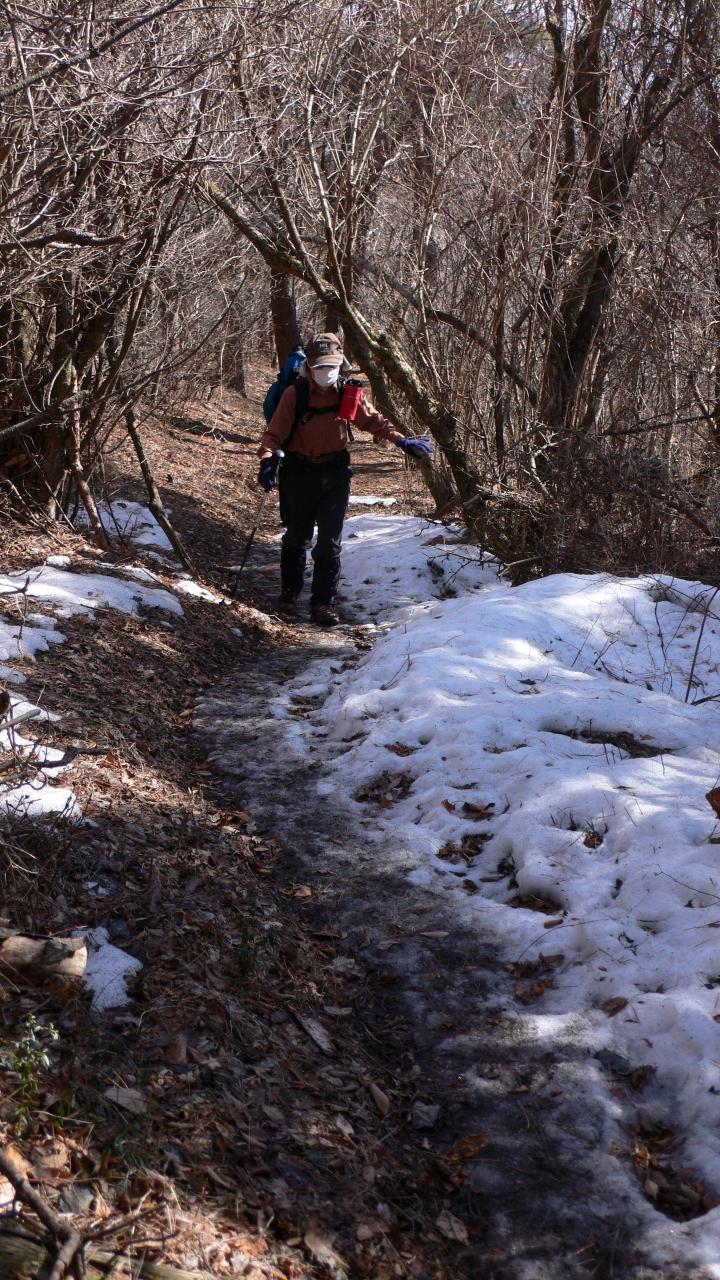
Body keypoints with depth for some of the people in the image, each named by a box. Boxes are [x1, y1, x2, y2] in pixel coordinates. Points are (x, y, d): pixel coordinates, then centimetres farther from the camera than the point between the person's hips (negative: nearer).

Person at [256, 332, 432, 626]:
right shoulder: (294, 395, -13)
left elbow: (373, 420, 8)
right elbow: (275, 433, -15)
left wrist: (401, 441, -2)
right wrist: (268, 459, -33)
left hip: (335, 475, 1)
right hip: (300, 474, -1)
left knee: (330, 542, -2)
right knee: (297, 537, 16)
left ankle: (323, 603, 4)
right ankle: (289, 592, 37)